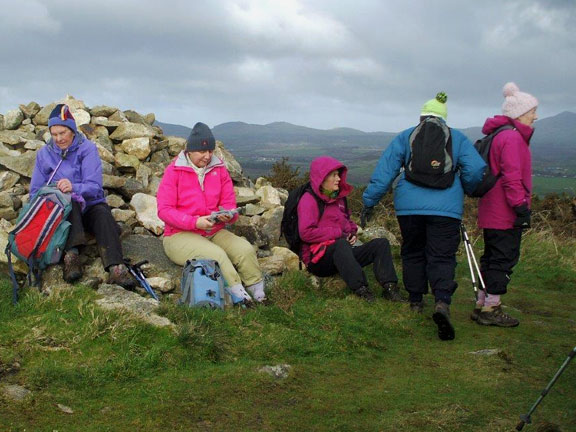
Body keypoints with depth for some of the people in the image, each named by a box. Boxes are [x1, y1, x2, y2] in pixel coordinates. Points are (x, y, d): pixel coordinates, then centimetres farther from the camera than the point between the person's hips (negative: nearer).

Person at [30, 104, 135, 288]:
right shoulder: (44, 153, 7)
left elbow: (94, 187, -13)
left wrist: (74, 187, -35)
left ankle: (116, 268, -55)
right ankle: (71, 255, -50)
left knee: (103, 213, -34)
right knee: (70, 203, -33)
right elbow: (35, 191, 5)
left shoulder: (87, 148, -1)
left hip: (90, 205, -1)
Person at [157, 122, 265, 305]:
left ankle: (258, 294, -24)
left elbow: (229, 204, 8)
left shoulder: (219, 169, 7)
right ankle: (238, 294, -37)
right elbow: (164, 210, -10)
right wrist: (195, 222, -23)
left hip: (215, 232, 4)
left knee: (245, 249, -22)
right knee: (217, 255, -32)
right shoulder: (174, 171, -4)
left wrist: (227, 216, -18)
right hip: (180, 235, -4)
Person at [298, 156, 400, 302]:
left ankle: (389, 286, -24)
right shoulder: (309, 200, -8)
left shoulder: (338, 197, 18)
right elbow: (306, 233, -19)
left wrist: (352, 233, 7)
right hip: (319, 259, -8)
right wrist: (338, 234, -16)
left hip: (341, 255, 8)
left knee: (381, 243, -6)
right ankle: (361, 290, -45)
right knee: (341, 245, -39)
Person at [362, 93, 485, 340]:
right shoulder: (458, 139, 12)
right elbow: (476, 169, 1)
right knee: (442, 257, -3)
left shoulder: (405, 137, 12)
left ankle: (416, 301, 25)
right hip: (446, 208, -1)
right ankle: (442, 302, -25)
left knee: (413, 253, 17)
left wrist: (369, 201, 8)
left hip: (409, 206, 1)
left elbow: (384, 170, 6)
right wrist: (467, 190, 21)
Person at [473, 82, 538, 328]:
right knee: (504, 258, -4)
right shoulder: (511, 137, -15)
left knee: (493, 258, 15)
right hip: (505, 214, -11)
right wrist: (521, 208, -20)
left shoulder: (500, 135, 18)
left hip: (492, 213, 11)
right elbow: (511, 177, -21)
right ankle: (490, 309, 2)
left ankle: (482, 305, 22)